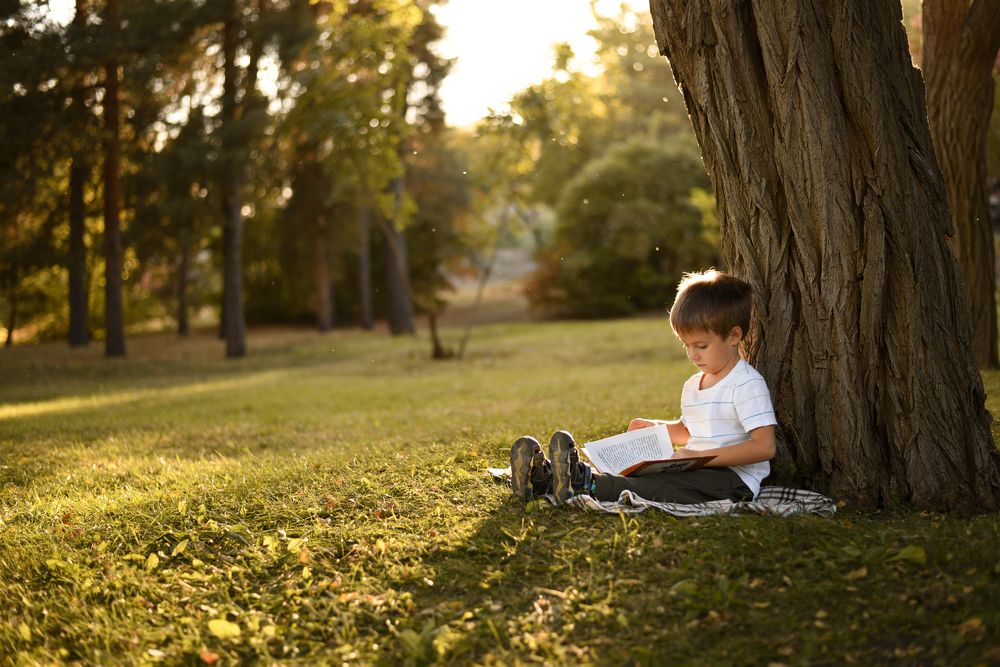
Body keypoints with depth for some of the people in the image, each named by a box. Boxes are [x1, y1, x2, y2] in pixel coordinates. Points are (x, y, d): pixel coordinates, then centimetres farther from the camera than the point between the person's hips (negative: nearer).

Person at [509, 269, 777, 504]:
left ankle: (585, 484, -47)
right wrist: (656, 427, 11)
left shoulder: (747, 384, -11)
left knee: (664, 486, -33)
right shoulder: (692, 386, 17)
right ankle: (547, 478, -29)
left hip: (734, 478, -8)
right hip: (698, 470, 8)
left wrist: (701, 457, -23)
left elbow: (764, 446, -20)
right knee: (632, 472, -13)